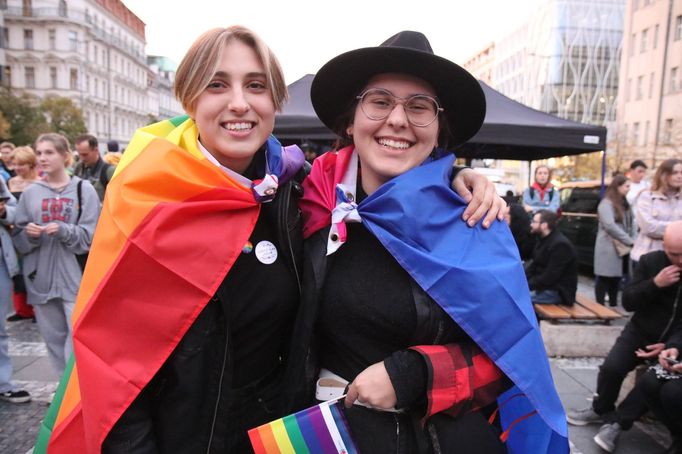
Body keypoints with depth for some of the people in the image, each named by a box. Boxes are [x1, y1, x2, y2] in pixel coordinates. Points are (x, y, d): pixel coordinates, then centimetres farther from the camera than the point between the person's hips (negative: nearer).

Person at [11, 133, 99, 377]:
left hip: (75, 276, -4)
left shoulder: (83, 190, 0)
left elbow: (91, 236, -5)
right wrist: (28, 234, -11)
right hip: (41, 277, 4)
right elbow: (19, 240, 9)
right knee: (53, 338, 13)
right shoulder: (31, 192, 8)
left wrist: (64, 230, -20)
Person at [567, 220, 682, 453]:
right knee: (611, 367, -17)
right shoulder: (650, 261, -5)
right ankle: (600, 410, 10)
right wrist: (655, 283, -24)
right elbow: (628, 302, -8)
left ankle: (617, 422, -6)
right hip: (641, 332, 2)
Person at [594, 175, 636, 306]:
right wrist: (630, 241, -18)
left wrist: (633, 240, -3)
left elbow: (631, 223, 14)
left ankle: (613, 306, 22)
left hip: (622, 248, 8)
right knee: (604, 278, -3)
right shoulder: (606, 204, -10)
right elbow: (610, 226, -21)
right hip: (609, 248, -8)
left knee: (616, 278, 13)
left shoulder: (624, 204, 16)